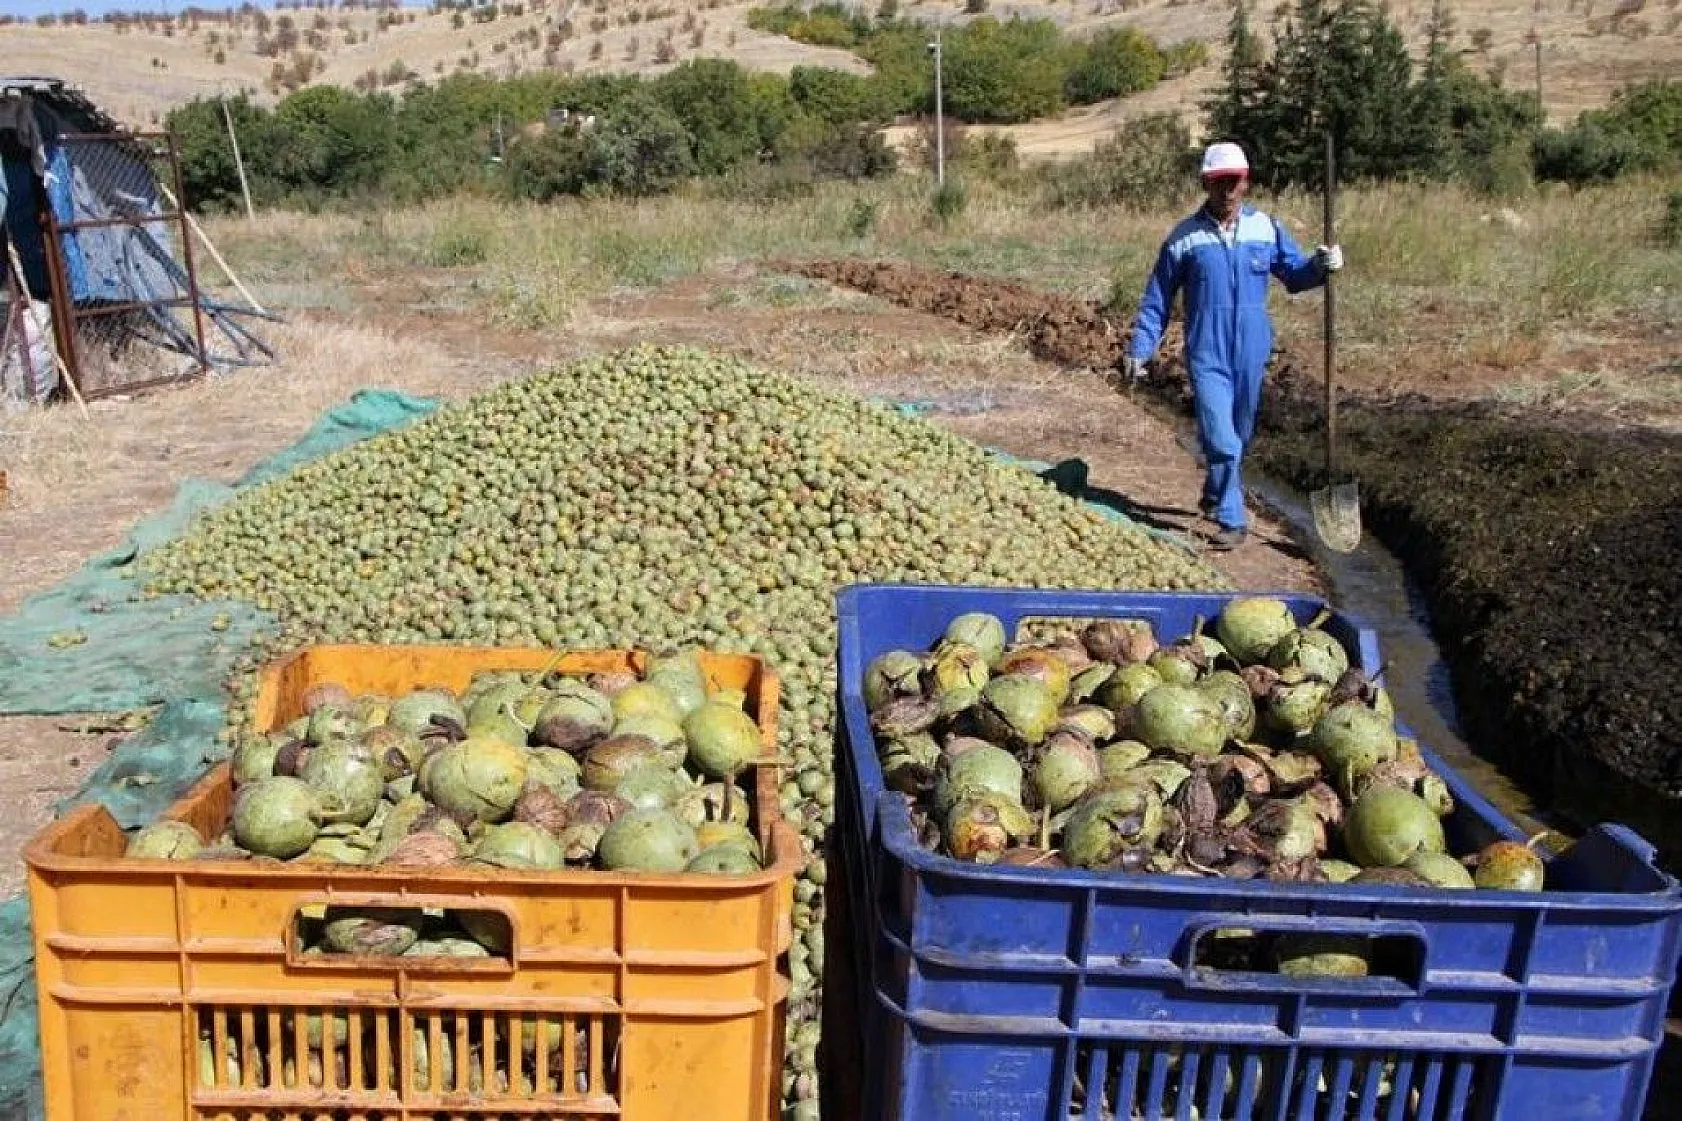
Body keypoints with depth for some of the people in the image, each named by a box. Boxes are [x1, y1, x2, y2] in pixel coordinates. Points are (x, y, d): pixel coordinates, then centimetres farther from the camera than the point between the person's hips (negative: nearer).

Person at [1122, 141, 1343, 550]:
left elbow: (1294, 274, 10)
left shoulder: (1265, 228, 2)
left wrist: (1321, 265, -12)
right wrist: (1139, 350, -2)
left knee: (1238, 437, 18)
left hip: (1251, 353, 3)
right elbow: (1157, 298, 1)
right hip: (1207, 356, -3)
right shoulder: (1185, 236, -5)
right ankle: (1232, 521, 2)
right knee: (1221, 441, -10)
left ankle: (1215, 497, 41)